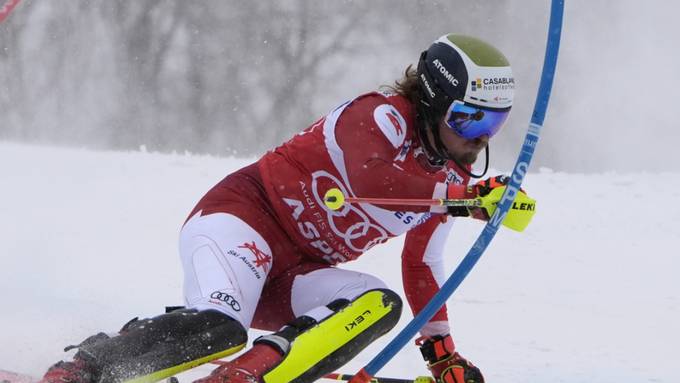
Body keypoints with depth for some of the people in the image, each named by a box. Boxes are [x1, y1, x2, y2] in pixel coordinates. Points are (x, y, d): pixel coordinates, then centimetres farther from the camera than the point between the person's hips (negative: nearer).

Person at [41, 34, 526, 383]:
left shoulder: (447, 179, 13)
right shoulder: (383, 114, -12)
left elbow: (422, 267, 25)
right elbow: (369, 178, -35)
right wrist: (465, 197, -35)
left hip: (293, 279, 8)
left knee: (379, 304, -23)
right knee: (219, 327, -35)